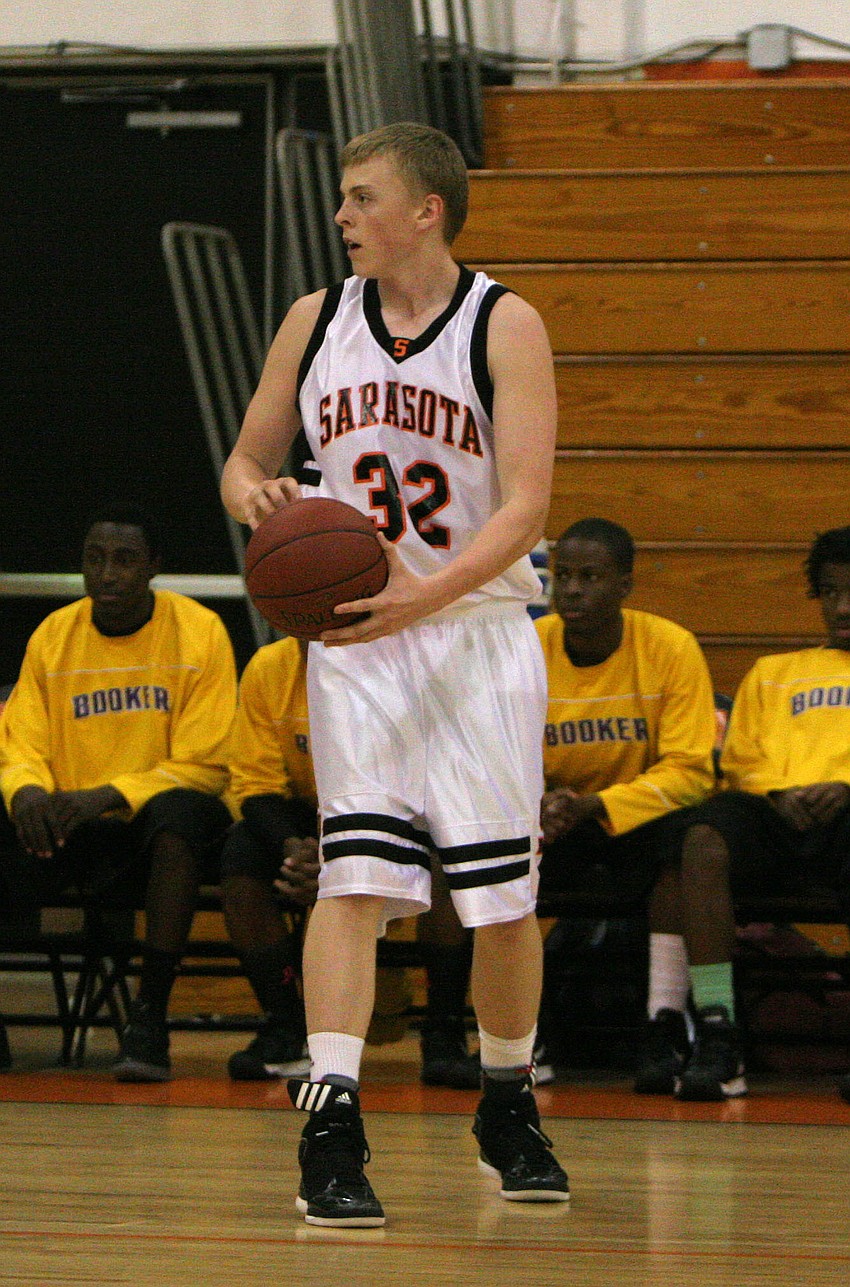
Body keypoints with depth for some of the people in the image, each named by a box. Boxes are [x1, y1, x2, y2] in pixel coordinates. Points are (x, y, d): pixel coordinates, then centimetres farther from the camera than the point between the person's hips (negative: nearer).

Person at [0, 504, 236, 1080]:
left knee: (181, 811, -38)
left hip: (156, 822, -3)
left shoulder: (200, 632, -5)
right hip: (70, 828, 3)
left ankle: (151, 1017, -39)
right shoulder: (53, 635, 6)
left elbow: (205, 767, -10)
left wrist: (107, 796, -24)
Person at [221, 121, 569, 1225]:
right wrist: (256, 496, -11)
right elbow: (245, 462, 15)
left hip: (477, 630, -2)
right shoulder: (315, 322, 5)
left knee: (503, 895, 4)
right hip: (356, 638, 2)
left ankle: (509, 1109, 26)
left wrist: (431, 592, -31)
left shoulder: (505, 327, -8)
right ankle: (331, 1127, -20)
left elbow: (524, 509, -15)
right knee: (355, 872, -14)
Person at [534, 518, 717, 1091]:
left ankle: (667, 1026, -32)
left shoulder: (671, 648, -15)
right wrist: (539, 804, -30)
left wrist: (596, 805, -34)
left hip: (641, 818, -2)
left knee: (679, 832, -35)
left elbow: (689, 771, -19)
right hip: (557, 827, 2)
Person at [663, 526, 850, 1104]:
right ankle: (717, 1030, -37)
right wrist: (778, 791, -1)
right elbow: (741, 760, 21)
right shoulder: (774, 673, 35)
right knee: (705, 835, -33)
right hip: (777, 814, 3)